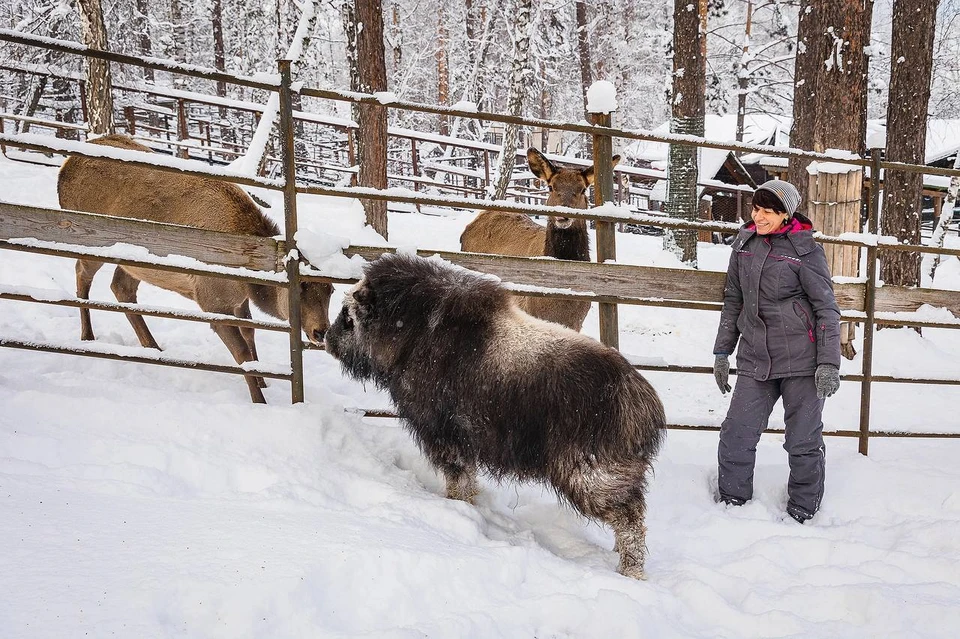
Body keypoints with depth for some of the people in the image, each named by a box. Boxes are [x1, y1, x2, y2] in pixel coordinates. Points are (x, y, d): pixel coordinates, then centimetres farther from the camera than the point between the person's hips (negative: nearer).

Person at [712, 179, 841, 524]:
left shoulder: (805, 250, -5)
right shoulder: (744, 242, 9)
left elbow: (827, 308, -5)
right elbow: (733, 300, 18)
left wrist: (829, 363, -11)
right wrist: (722, 352, 17)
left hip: (801, 360, -4)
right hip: (754, 360, 4)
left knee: (804, 441, 3)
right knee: (736, 436, -1)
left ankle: (803, 514, 19)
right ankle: (731, 504, 15)